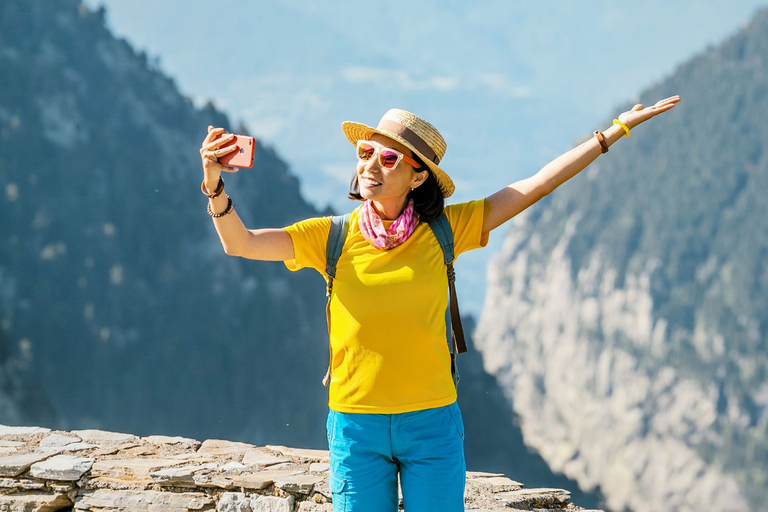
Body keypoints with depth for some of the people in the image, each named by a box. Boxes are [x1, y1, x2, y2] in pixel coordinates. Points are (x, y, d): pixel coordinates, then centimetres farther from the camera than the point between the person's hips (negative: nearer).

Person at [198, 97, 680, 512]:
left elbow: (536, 185, -1)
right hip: (356, 426, 0)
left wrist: (618, 130, -1)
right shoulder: (331, 238, -1)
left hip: (432, 423, 0)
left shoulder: (444, 232, -2)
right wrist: (214, 181, -25)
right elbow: (241, 242, -7)